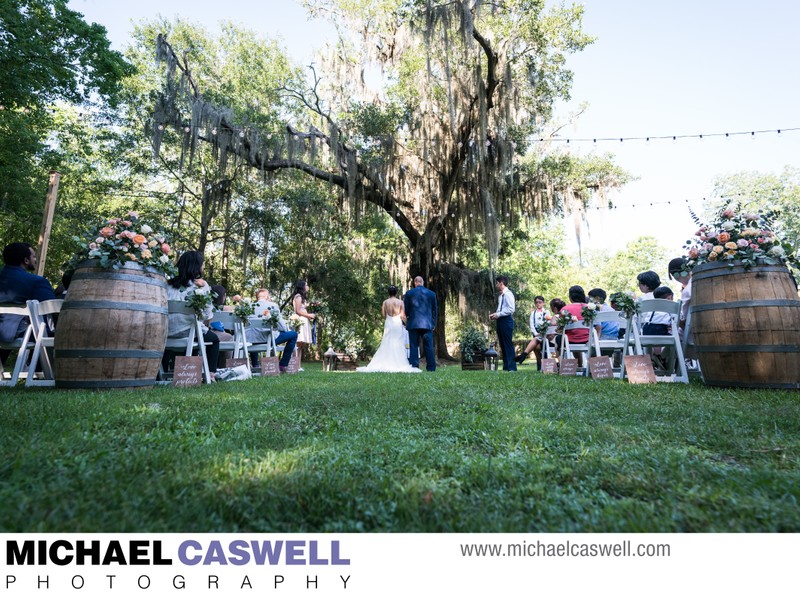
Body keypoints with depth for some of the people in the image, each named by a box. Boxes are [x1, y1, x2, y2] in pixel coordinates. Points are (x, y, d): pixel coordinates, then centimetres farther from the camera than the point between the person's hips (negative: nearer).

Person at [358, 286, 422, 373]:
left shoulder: (385, 302, 1)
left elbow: (383, 315, 0)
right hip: (398, 324, -1)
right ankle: (398, 364, -2)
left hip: (388, 324, 1)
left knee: (387, 344, 6)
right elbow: (402, 316, -4)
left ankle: (387, 364, 2)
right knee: (398, 344, 2)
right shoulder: (400, 302, -2)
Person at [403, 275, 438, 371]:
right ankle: (431, 368, 4)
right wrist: (434, 323, 18)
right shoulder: (432, 294, 7)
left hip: (413, 324, -1)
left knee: (413, 346, 3)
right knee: (429, 347, 4)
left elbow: (405, 309, 3)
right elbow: (435, 310, 10)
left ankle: (414, 367, 1)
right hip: (428, 324, 2)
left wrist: (406, 321, 17)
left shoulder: (409, 293, 1)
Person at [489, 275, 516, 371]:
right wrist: (495, 314, 8)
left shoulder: (508, 294, -11)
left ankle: (512, 367, 0)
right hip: (501, 321, 9)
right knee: (502, 345, 11)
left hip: (506, 321, -9)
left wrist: (498, 314, -16)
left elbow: (511, 309, -18)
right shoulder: (501, 295, 15)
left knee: (508, 344, -6)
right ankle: (506, 367, 18)